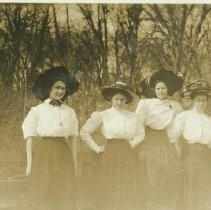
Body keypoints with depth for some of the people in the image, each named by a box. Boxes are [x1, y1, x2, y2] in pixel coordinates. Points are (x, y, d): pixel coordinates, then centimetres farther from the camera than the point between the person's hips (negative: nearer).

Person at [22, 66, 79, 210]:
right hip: (43, 155, -2)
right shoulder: (37, 111, 1)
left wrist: (74, 163, 6)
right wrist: (30, 163, -5)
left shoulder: (70, 112, 9)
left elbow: (73, 138, 9)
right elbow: (30, 138, -1)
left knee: (63, 197, 5)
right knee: (42, 196, 2)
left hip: (63, 156, 3)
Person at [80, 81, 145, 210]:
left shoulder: (133, 116, 8)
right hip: (111, 156, -3)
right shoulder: (103, 115, 0)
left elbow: (141, 134, 22)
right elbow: (85, 132, 4)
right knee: (111, 195, -3)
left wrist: (132, 144, 7)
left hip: (128, 157, 3)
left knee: (129, 194, 2)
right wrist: (97, 148, 2)